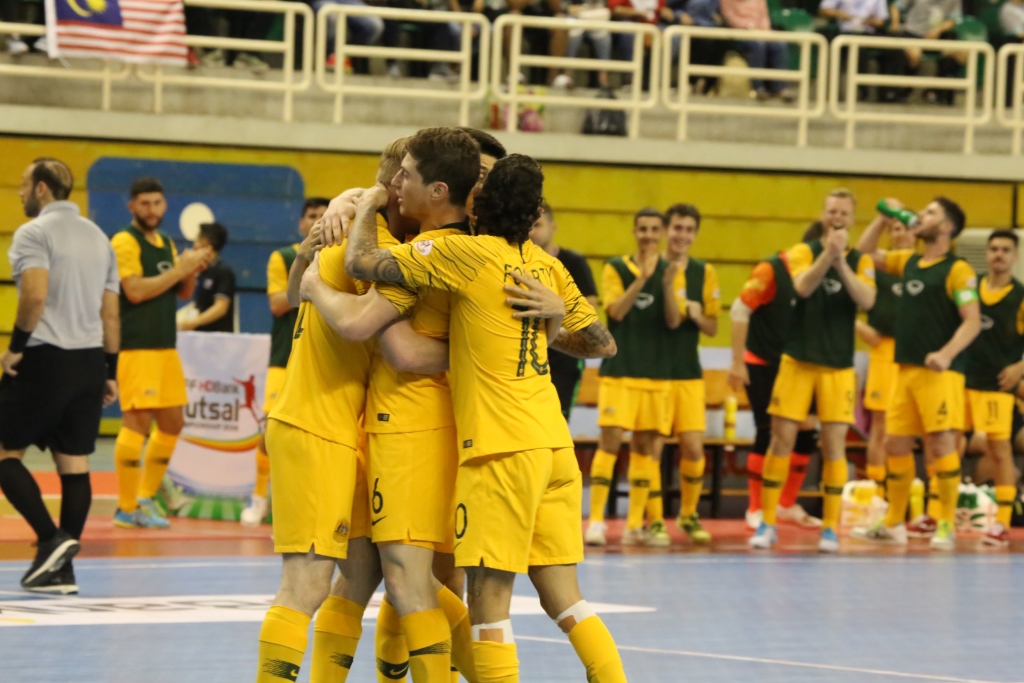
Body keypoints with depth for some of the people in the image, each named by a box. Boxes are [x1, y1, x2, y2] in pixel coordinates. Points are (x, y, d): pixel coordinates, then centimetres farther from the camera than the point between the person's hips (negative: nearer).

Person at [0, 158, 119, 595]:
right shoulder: (98, 236, 16)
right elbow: (110, 313, 15)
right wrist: (110, 371, 18)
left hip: (44, 359, -7)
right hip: (89, 362, 7)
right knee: (74, 465, 6)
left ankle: (51, 538, -13)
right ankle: (61, 570, 6)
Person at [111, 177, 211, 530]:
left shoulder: (167, 244, 17)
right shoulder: (125, 242, -9)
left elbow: (183, 293, 22)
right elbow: (136, 290, -19)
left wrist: (192, 269, 2)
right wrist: (180, 269, -17)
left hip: (166, 347, 9)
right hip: (136, 348, -9)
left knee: (172, 423, 10)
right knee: (137, 422, -11)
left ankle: (146, 499, 21)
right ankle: (126, 509, -5)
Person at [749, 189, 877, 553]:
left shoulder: (860, 261, 5)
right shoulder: (803, 252, 1)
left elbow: (867, 300, -12)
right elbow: (803, 287, -18)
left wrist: (841, 262, -21)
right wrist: (828, 252, -29)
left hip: (838, 367, 1)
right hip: (798, 360, -1)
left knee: (834, 444, -2)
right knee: (782, 439, -1)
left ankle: (830, 527, 5)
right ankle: (767, 523, 7)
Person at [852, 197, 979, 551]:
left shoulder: (957, 270, -7)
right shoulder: (909, 262, 14)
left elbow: (972, 321, -13)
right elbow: (865, 252, 28)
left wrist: (946, 353, -27)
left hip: (940, 372, -7)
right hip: (906, 369, 7)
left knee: (942, 442, -9)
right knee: (895, 444, 8)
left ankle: (947, 526, -4)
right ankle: (893, 525, 17)